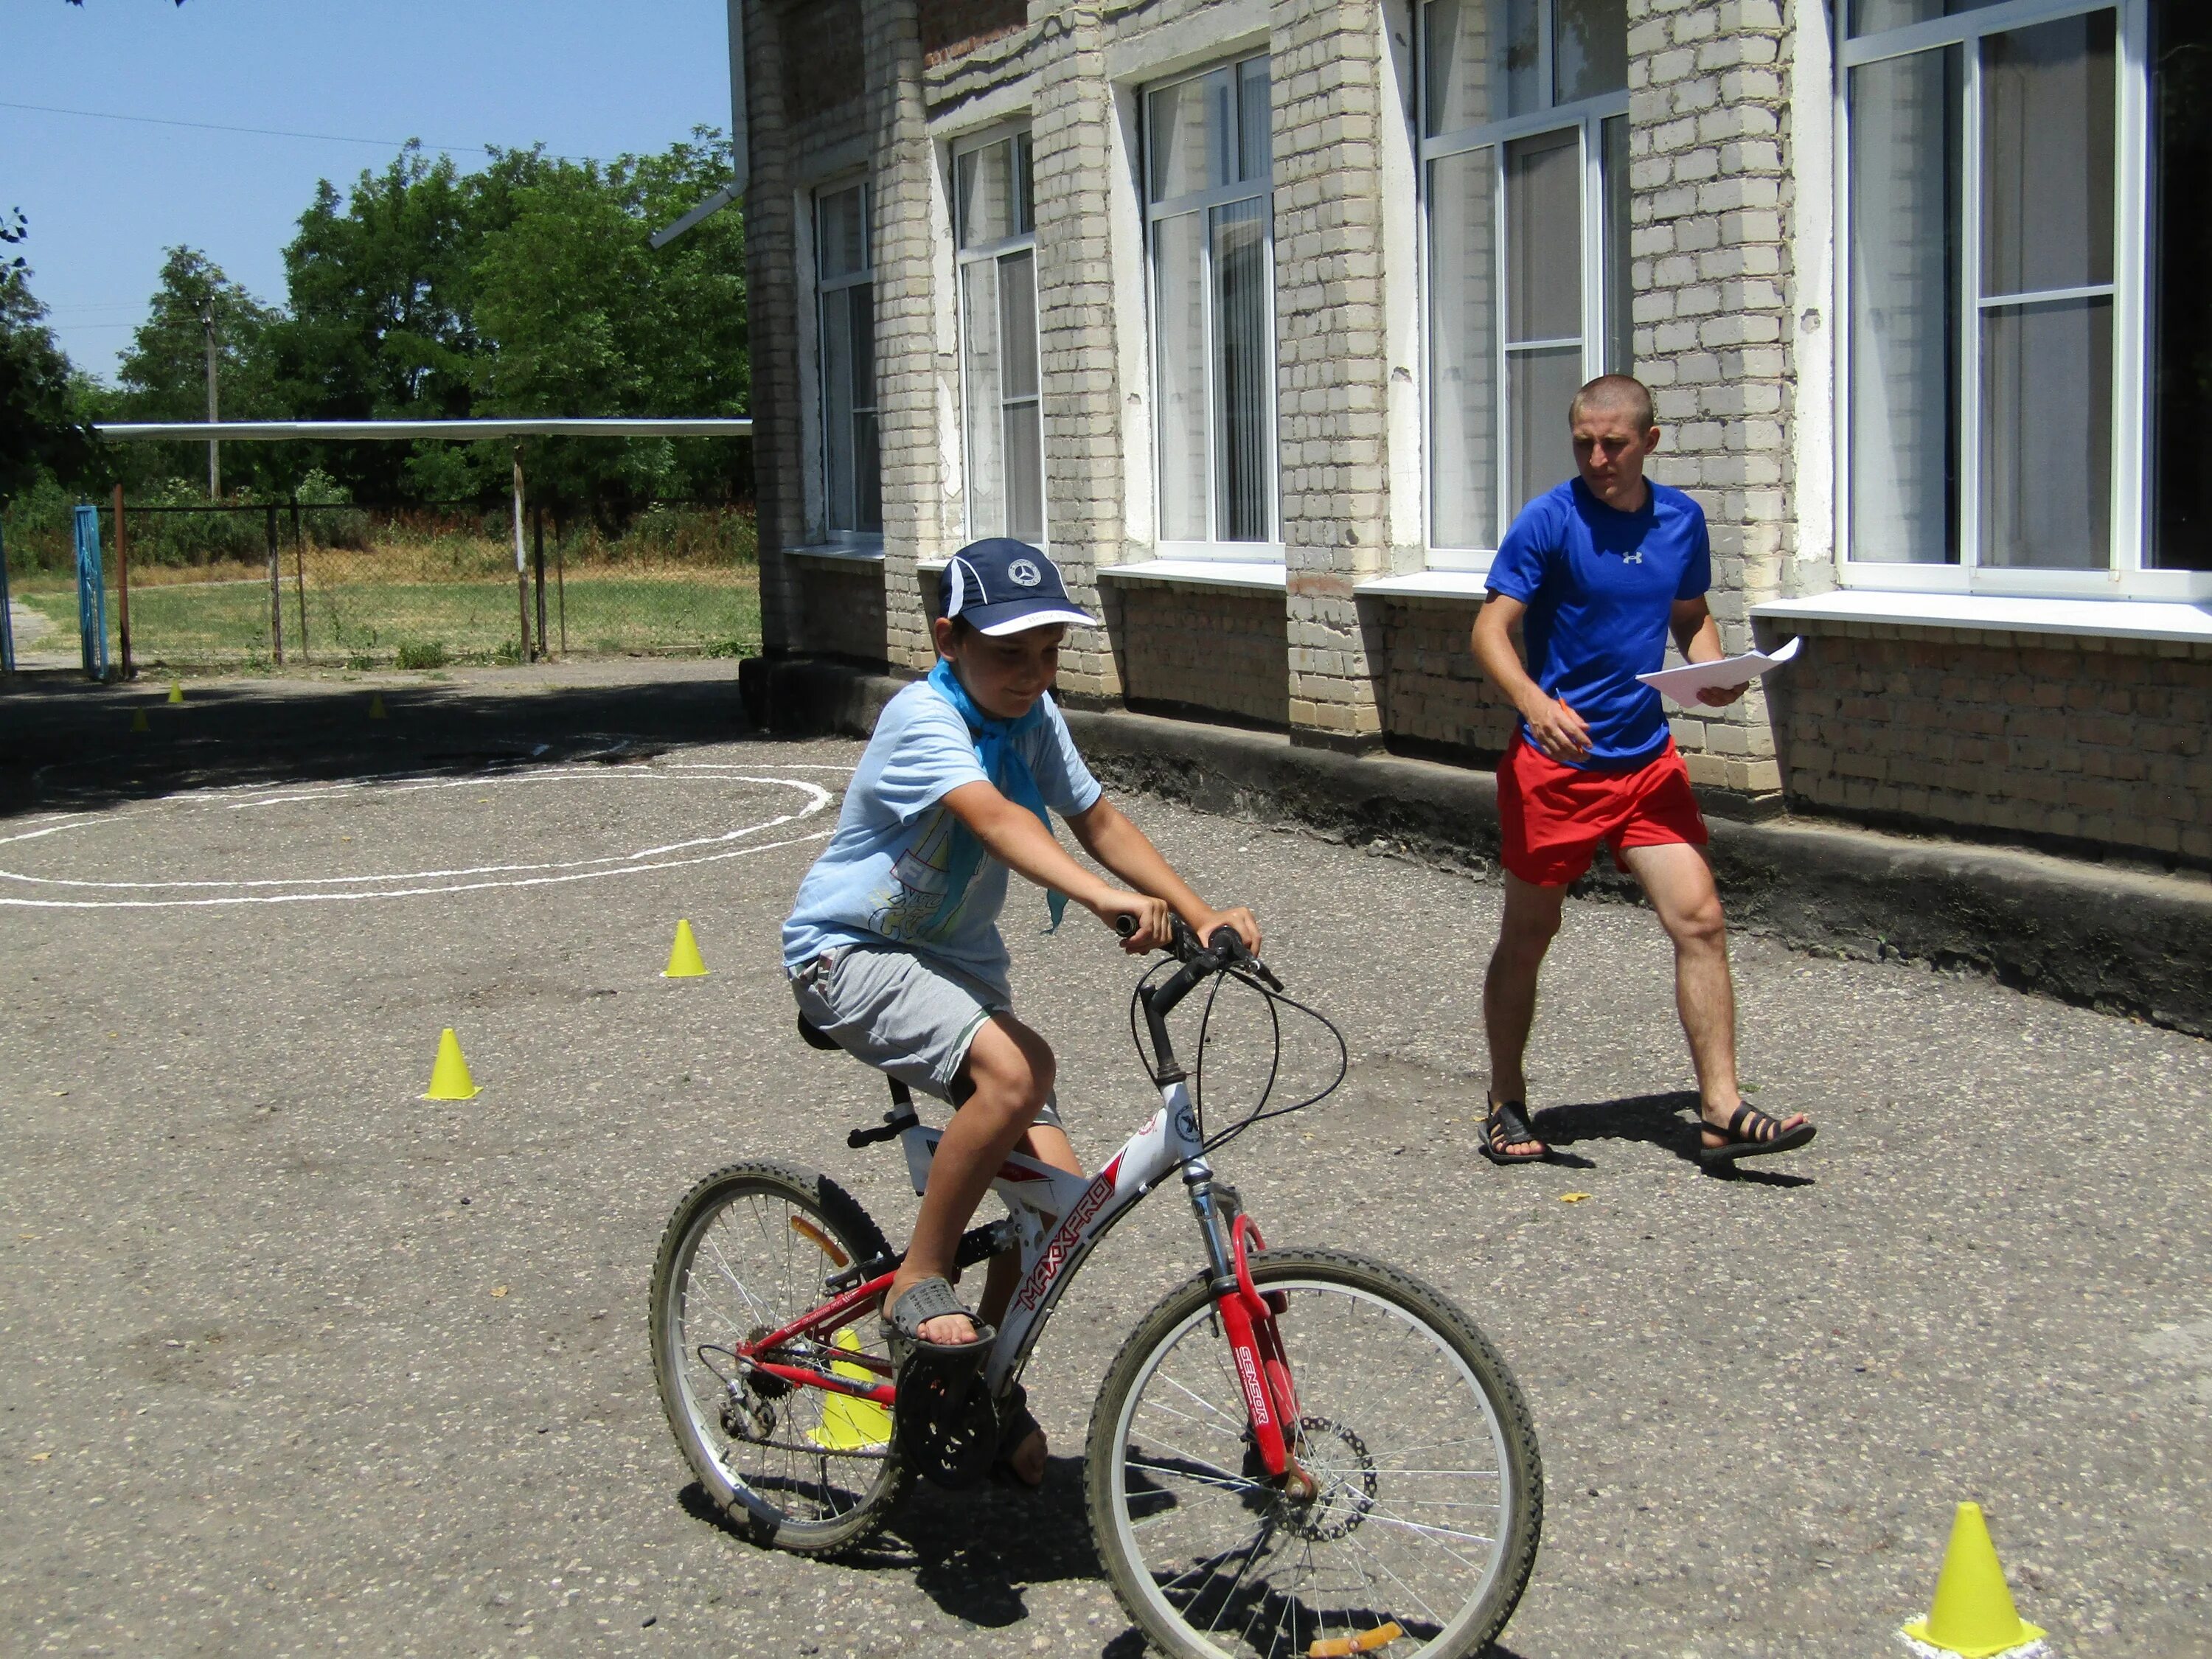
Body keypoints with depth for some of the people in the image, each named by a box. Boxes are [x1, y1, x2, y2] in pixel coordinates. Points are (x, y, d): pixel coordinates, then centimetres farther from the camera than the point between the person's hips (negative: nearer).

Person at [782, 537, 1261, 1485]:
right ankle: (917, 1287, -18)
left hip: (956, 962, 8)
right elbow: (993, 817, -40)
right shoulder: (924, 719, -23)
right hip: (852, 954, -7)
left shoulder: (1033, 719, 1)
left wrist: (1201, 915, -9)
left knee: (1057, 1184, -3)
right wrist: (1102, 897, -55)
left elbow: (1097, 821, 4)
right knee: (1018, 1066, -35)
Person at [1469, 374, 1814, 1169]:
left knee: (1700, 922, -5)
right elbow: (1490, 631, -15)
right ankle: (1506, 1108, 24)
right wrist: (1533, 700, -34)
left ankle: (1722, 1113, 1)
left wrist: (1714, 672, -2)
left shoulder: (1681, 519, 5)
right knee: (1526, 937, 8)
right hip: (1555, 763, -4)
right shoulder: (1548, 521, -10)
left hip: (1647, 759, 4)